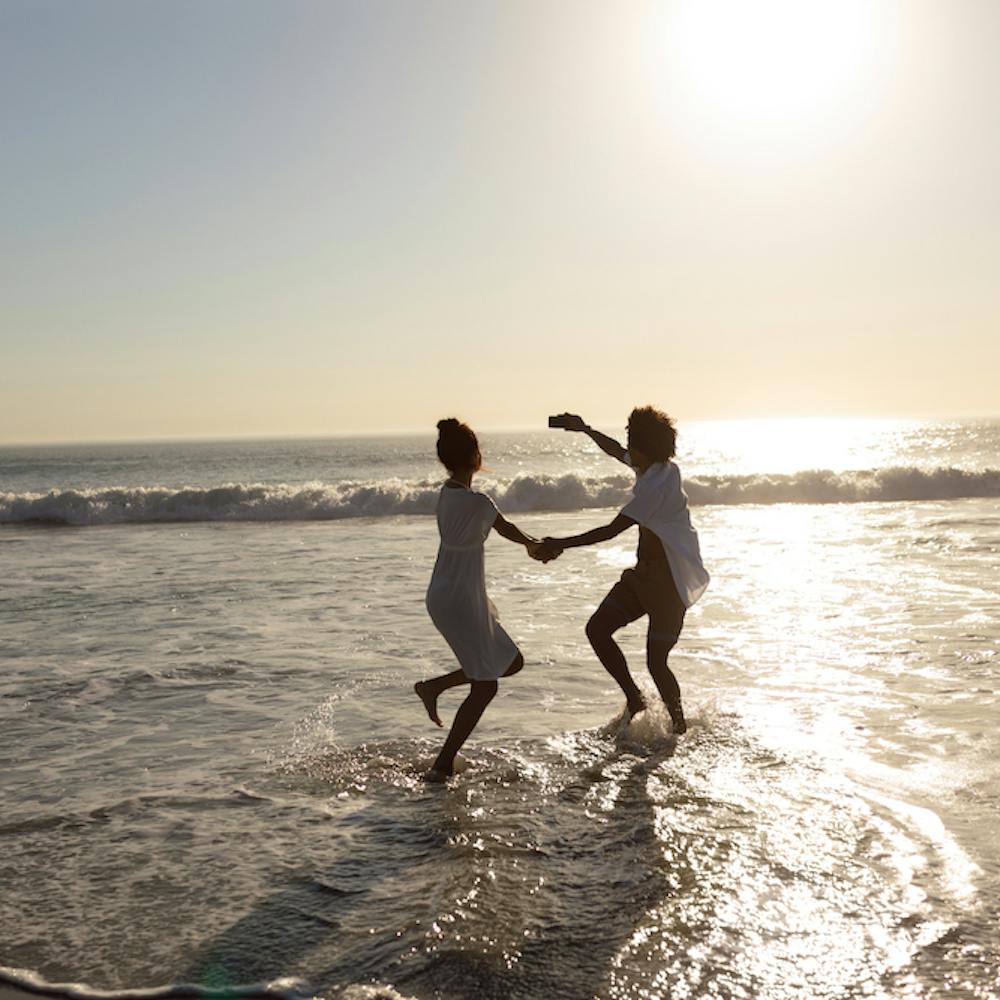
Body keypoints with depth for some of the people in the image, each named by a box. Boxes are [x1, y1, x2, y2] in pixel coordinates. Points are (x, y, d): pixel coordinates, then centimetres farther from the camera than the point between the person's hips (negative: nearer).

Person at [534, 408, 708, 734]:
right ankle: (634, 700, 12)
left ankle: (679, 728, 17)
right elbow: (616, 451, 26)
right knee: (597, 629, 1)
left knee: (656, 661, -4)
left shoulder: (657, 486, -26)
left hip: (669, 581, -9)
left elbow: (612, 530, -28)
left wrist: (561, 544, -26)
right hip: (644, 572, 10)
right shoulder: (651, 467, 3)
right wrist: (584, 429, 31)